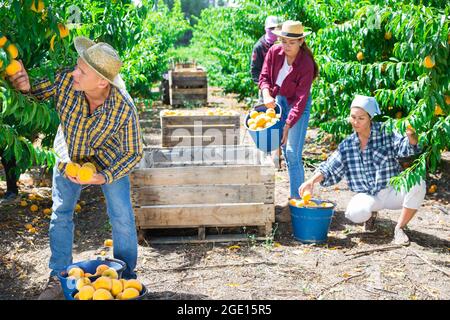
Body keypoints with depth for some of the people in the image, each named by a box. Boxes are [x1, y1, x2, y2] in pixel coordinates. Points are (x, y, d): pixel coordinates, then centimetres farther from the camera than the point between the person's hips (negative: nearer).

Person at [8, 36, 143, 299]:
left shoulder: (125, 109, -35)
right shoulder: (65, 80, -31)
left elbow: (134, 153, -22)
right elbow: (35, 93, -11)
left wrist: (105, 177, -32)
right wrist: (25, 86, -35)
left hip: (109, 161, -2)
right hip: (69, 157, 3)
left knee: (122, 218, -1)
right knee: (61, 215, 8)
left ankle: (126, 276, 21)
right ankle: (59, 277, 26)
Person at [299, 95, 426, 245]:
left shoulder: (385, 133, -5)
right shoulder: (347, 145, 2)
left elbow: (405, 148, -19)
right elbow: (330, 170, 5)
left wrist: (411, 136, -42)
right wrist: (312, 180, -12)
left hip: (392, 191, -1)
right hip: (368, 196, 1)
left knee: (417, 184, -30)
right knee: (354, 213, -32)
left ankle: (399, 228, -9)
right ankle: (371, 214, 9)